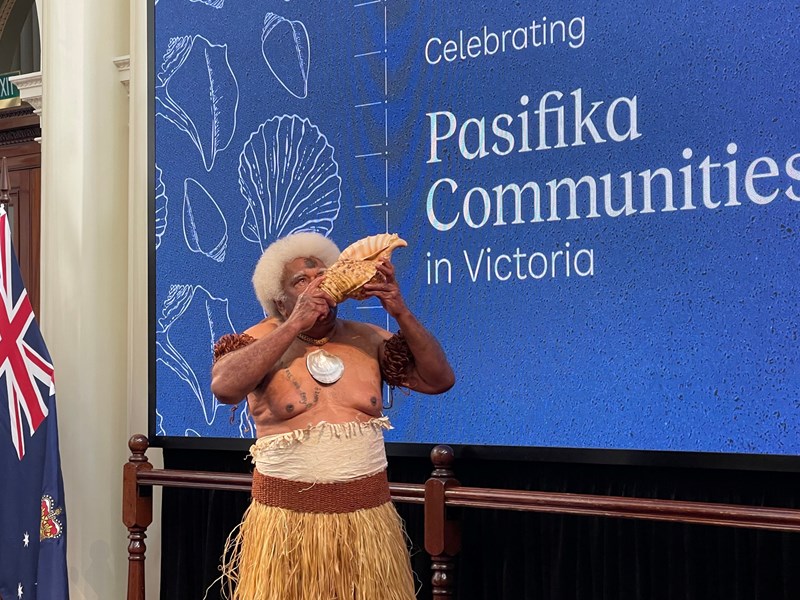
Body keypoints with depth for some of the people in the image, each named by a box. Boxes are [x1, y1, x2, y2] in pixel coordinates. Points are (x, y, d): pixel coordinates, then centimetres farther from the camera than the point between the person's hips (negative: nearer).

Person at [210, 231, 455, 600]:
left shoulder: (368, 340, 6)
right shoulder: (262, 341, -2)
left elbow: (440, 380, -1)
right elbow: (224, 387, -22)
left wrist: (401, 314, -12)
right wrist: (295, 325, -22)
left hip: (366, 516, 2)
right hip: (286, 517, -2)